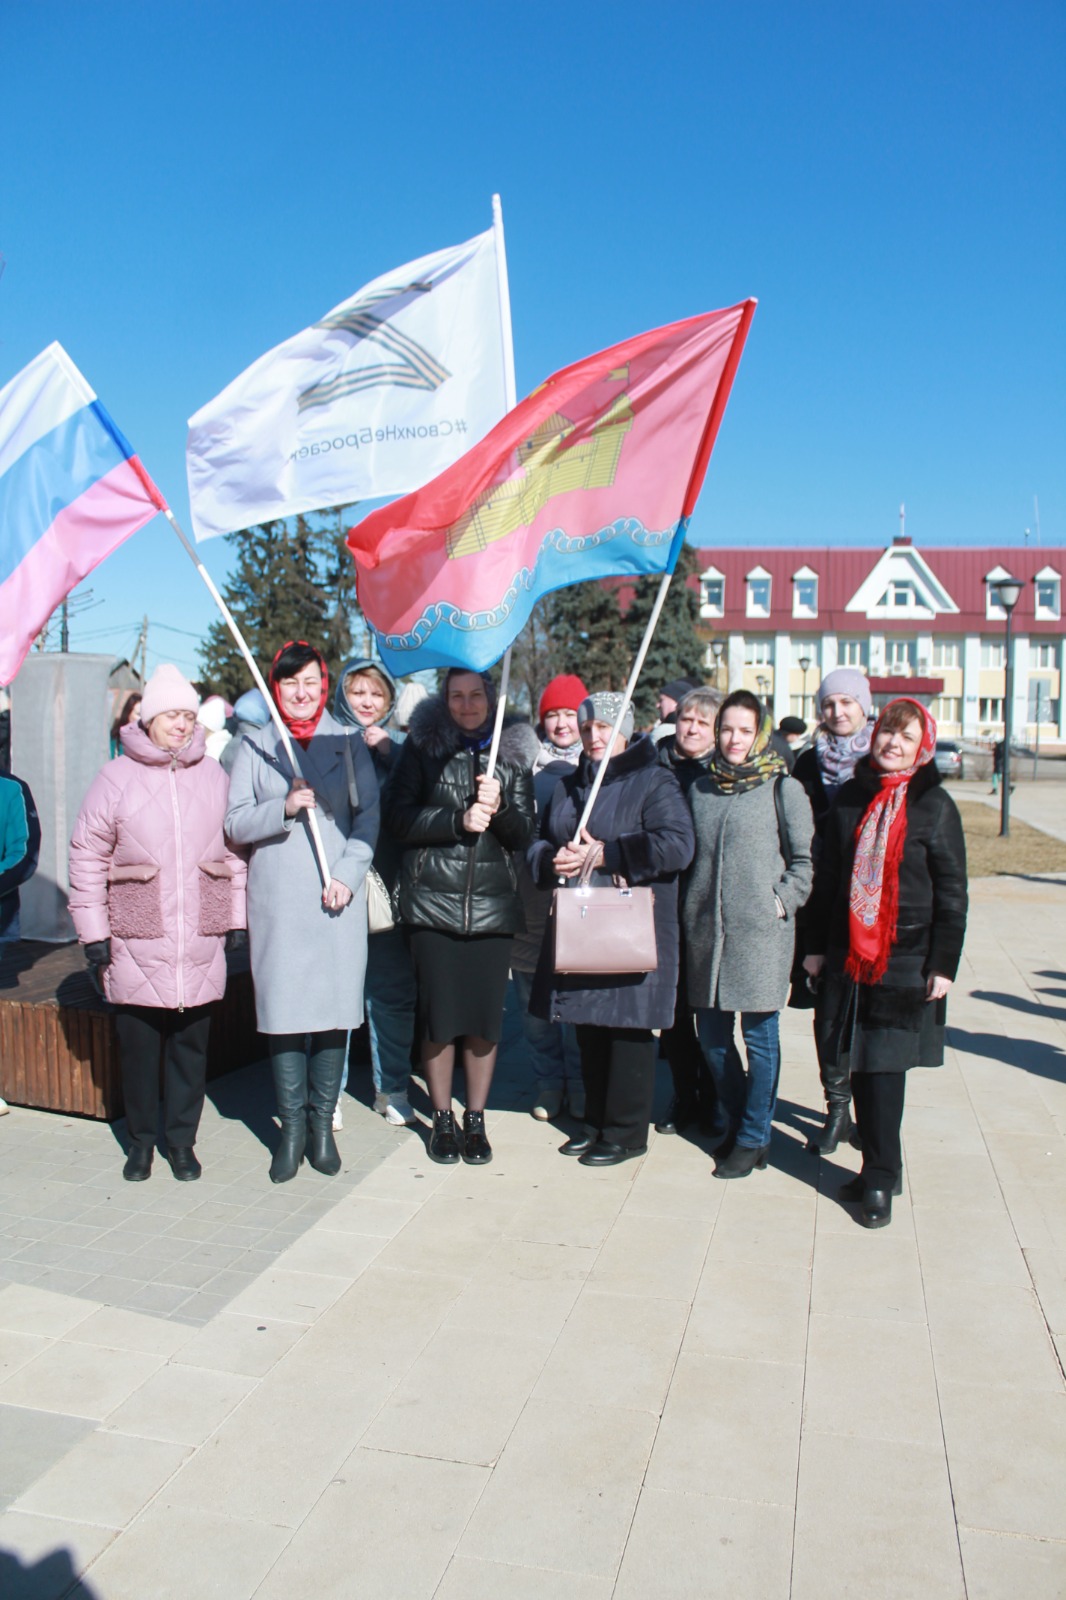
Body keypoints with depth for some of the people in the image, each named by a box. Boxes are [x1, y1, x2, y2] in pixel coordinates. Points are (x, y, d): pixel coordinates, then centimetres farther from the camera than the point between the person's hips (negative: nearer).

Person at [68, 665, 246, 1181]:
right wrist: (94, 936, -2)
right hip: (136, 941, -1)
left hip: (200, 942, 2)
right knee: (138, 1043, 8)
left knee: (191, 1042, 9)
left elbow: (235, 849, 10)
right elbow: (87, 857, 0)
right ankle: (141, 1141, 26)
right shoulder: (116, 778, -1)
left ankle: (182, 1140, 25)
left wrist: (236, 921, 8)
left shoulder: (214, 776, 6)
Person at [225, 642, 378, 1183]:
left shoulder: (347, 744, 8)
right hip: (277, 901, 0)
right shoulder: (255, 747, 8)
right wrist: (284, 807, -14)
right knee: (283, 1012, 0)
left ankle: (322, 1123, 15)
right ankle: (291, 1127, 13)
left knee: (334, 1009, 1)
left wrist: (348, 875, -8)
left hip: (336, 900, 0)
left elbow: (368, 816, 4)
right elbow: (235, 823, 3)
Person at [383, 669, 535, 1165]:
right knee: (438, 1017, 3)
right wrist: (459, 820, -15)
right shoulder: (422, 748, 5)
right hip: (433, 902, -1)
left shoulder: (509, 756, 11)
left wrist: (498, 808, -12)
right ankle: (442, 1118, 21)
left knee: (486, 1019, 4)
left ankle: (476, 1119, 21)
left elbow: (524, 833, 7)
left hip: (493, 905, 2)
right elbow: (399, 818, -4)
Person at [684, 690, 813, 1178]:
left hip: (760, 932, -4)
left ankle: (754, 1139, 16)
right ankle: (740, 1121, 29)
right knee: (711, 1035, 10)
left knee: (759, 1033, 2)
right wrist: (689, 910, 10)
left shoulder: (782, 788, -1)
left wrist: (783, 901, -9)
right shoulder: (700, 788, 11)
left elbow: (804, 859, 2)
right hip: (706, 931, 5)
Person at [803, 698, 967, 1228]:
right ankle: (878, 1170, 21)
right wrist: (817, 945, 10)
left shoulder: (934, 805, -3)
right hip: (850, 955, 4)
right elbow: (828, 876, 11)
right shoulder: (851, 797, 8)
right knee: (860, 1064, 7)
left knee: (885, 1065, -4)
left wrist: (944, 963, -7)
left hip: (906, 960, -4)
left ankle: (880, 1179, 9)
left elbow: (952, 892, -3)